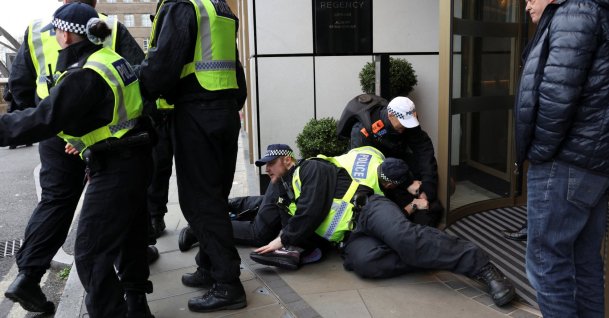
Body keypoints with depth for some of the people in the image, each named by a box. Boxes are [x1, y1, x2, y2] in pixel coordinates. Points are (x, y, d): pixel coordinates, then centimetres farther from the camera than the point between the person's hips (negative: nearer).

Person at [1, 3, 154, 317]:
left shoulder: (83, 76, -19)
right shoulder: (111, 58, 9)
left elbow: (42, 120, -20)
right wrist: (85, 139, 25)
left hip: (114, 170, -10)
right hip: (135, 160, 10)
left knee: (90, 255, -1)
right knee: (128, 238, 20)